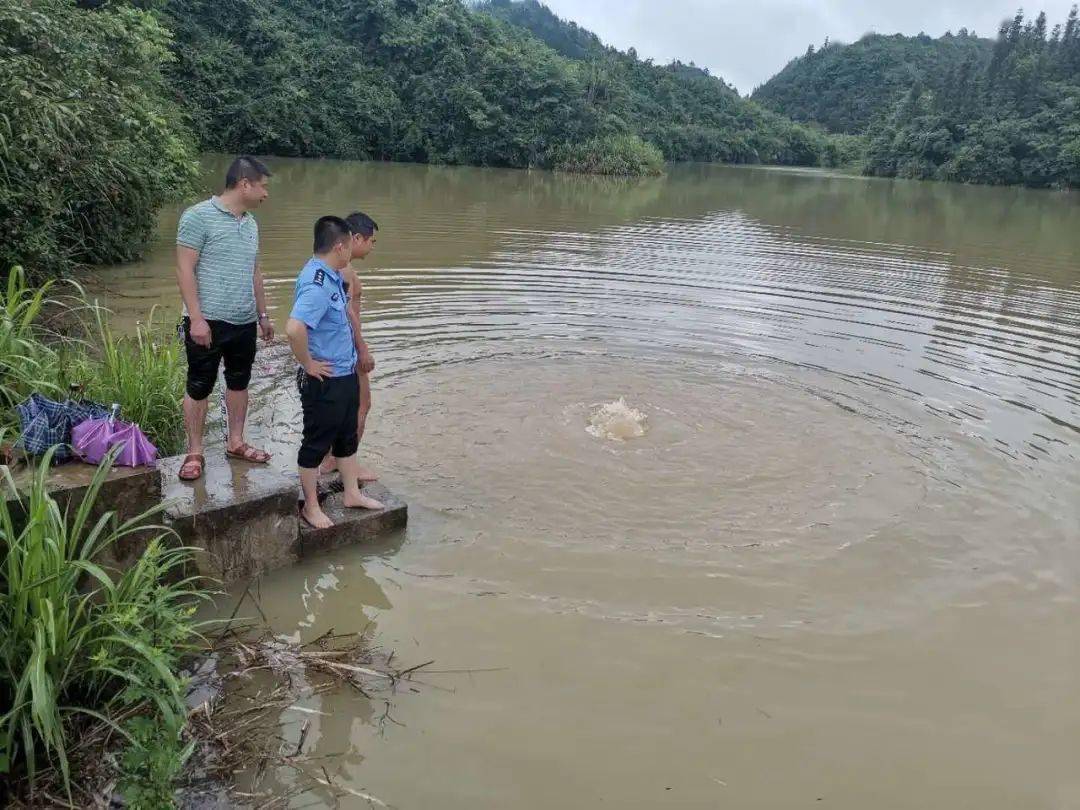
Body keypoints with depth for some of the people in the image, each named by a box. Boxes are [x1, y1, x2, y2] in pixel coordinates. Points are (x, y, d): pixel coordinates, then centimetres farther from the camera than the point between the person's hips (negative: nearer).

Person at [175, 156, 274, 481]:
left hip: (244, 322, 7)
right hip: (208, 322, -7)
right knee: (199, 388, 3)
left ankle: (235, 442, 30)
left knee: (239, 382, 16)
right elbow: (185, 269, -14)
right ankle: (195, 452, 15)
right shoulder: (198, 216, -11)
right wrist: (196, 318, -19)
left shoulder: (251, 223, 12)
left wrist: (263, 314, 20)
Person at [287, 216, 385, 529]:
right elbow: (294, 329, -39)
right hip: (324, 381, -10)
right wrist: (308, 364, -24)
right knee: (316, 444, 6)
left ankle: (352, 493, 38)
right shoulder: (317, 284, -26)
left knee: (347, 437, 21)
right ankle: (311, 508, 22)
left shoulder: (332, 276, 5)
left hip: (346, 374, 10)